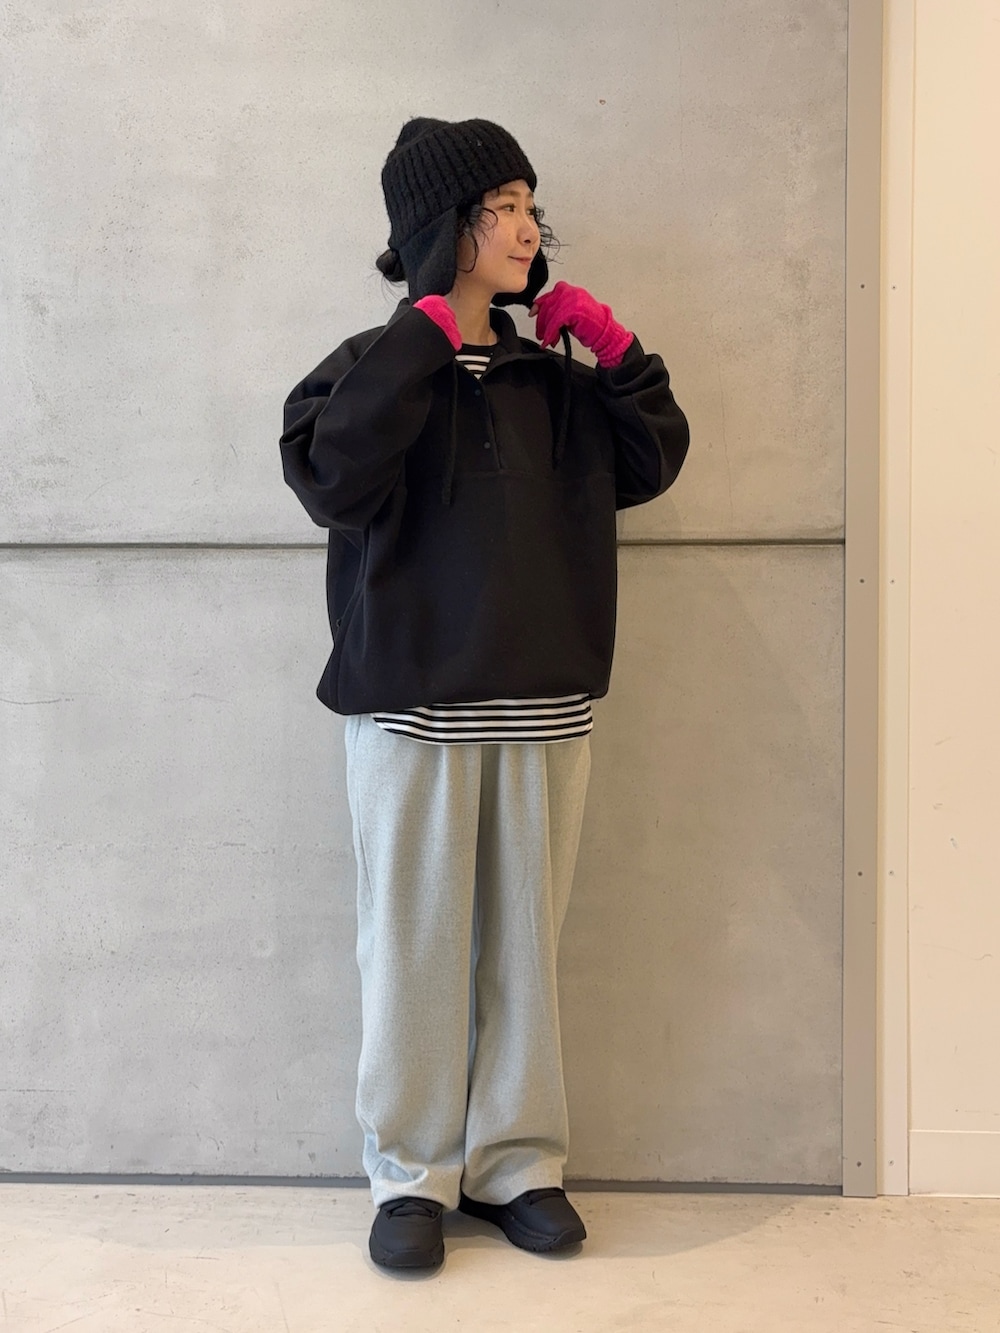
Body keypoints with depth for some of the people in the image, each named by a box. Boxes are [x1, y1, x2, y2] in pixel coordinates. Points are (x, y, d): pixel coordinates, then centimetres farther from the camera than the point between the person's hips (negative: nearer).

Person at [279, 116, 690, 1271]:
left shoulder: (550, 381, 14)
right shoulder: (374, 369, -2)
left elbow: (650, 463, 14)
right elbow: (333, 480, -20)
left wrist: (614, 349, 3)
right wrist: (424, 335, -18)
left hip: (545, 707, 4)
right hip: (413, 708, -4)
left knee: (524, 945, 9)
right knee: (414, 947, 3)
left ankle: (517, 1163, 21)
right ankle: (412, 1174, 16)